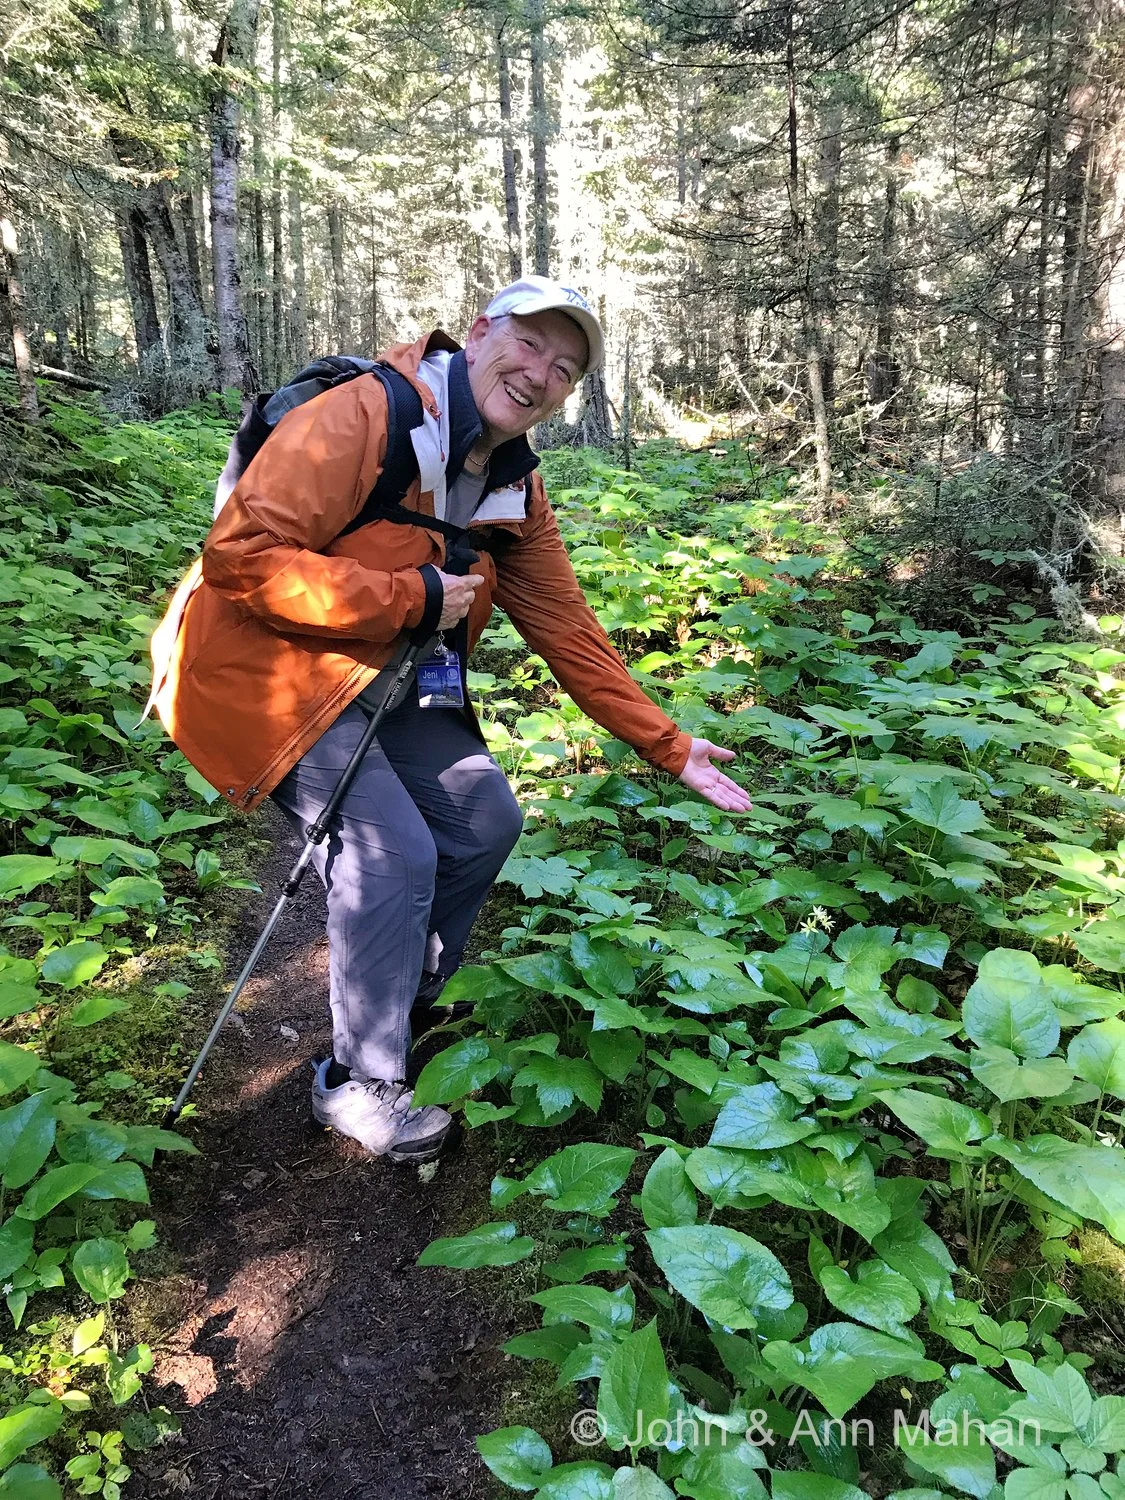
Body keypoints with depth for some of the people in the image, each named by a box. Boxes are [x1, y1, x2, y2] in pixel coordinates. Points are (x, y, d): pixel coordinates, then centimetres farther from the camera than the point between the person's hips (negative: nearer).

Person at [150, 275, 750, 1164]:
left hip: (385, 685, 8)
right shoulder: (367, 415, -22)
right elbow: (241, 556, -28)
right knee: (392, 853, -18)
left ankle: (402, 1011, 25)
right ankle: (360, 1084, 5)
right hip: (267, 669, -8)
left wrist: (669, 747, 2)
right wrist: (414, 599, -25)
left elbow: (568, 630, 5)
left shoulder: (517, 492, 3)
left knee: (485, 819, 4)